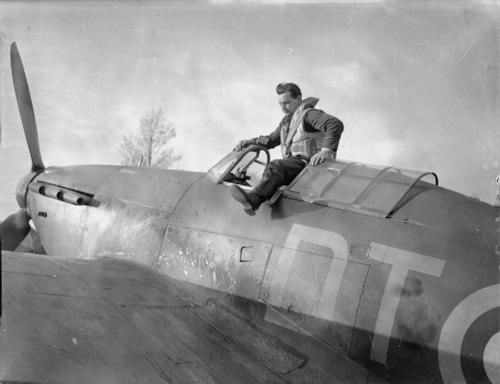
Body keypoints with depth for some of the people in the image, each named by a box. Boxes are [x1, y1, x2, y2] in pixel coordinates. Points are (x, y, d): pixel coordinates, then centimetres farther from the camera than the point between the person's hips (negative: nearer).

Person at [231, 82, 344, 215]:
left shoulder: (308, 114, -5)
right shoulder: (287, 120, 24)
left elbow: (336, 124, -20)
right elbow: (272, 139, 32)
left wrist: (326, 150, -30)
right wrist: (250, 142, 16)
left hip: (309, 164, -10)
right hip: (293, 164, 10)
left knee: (276, 166, -33)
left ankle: (254, 199, -54)